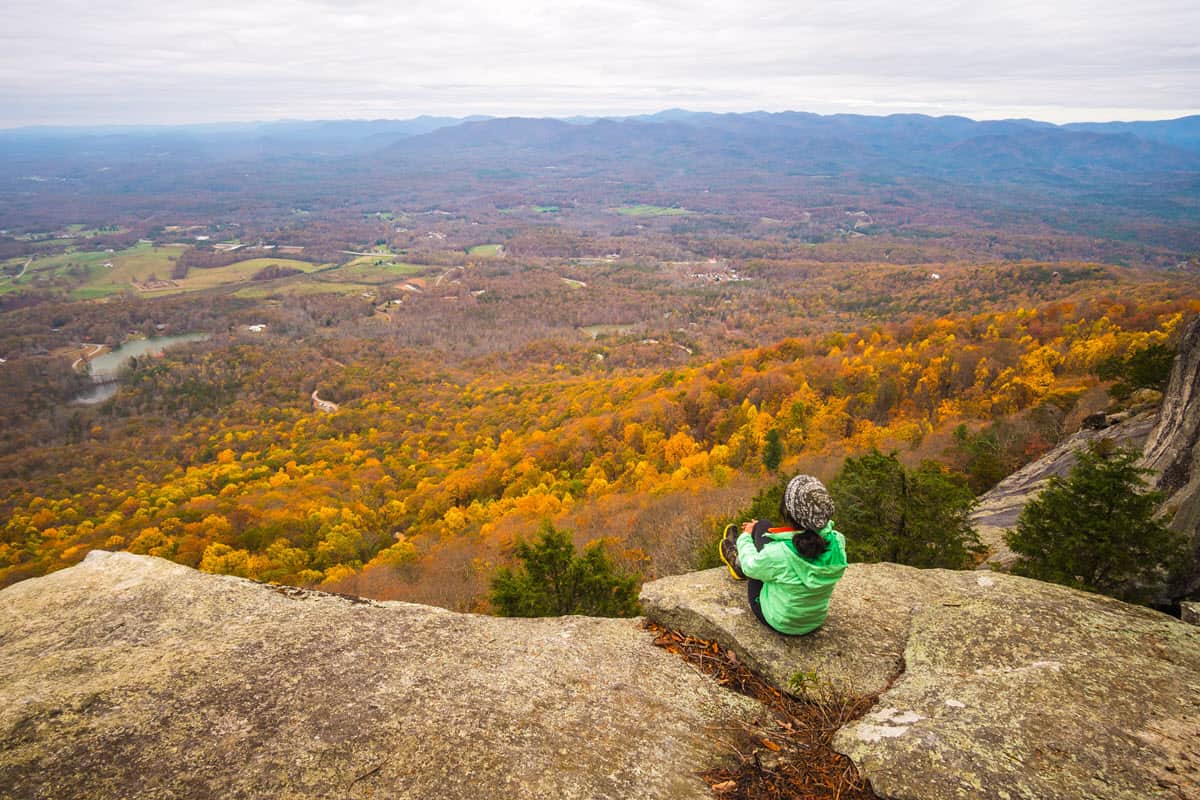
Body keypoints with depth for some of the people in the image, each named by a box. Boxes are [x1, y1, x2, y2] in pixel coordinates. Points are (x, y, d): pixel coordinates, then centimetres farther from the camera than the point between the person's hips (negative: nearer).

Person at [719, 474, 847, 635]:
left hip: (776, 621, -4)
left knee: (762, 525, 5)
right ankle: (741, 566, 45)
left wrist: (745, 536, 8)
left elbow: (751, 567, -13)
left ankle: (739, 561, 37)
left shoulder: (778, 553, -36)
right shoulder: (837, 543, -23)